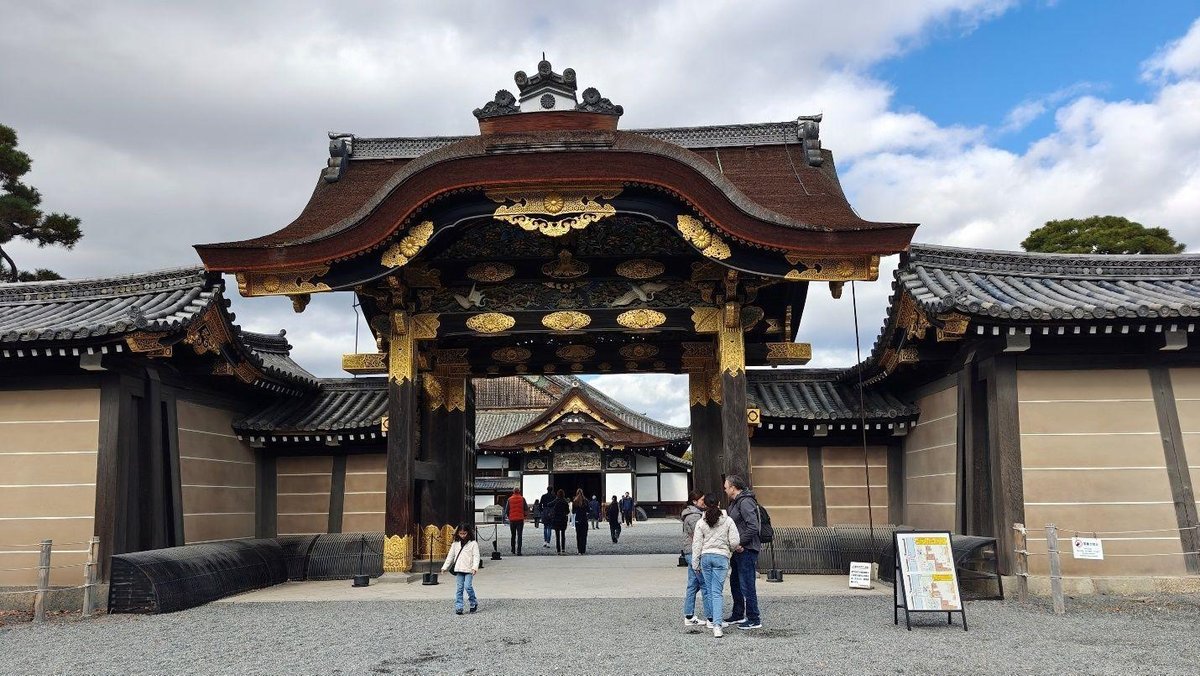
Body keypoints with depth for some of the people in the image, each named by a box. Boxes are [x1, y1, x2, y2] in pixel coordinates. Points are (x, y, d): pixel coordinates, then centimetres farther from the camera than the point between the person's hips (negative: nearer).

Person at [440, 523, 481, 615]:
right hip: (459, 569, 4)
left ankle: (474, 603, 8)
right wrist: (445, 567, 12)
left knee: (468, 586, -14)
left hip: (469, 569, -4)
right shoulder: (455, 544, 13)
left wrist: (475, 567, -19)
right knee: (459, 588, 1)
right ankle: (458, 607, 5)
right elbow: (450, 556, 18)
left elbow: (476, 556, -5)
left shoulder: (473, 544, 0)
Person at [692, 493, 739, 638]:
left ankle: (711, 619, 25)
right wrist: (729, 549, 19)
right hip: (721, 557, -1)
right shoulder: (728, 521, -2)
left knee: (708, 590, 14)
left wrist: (695, 564, 8)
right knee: (717, 592, -4)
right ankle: (717, 624, -15)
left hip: (705, 556, 1)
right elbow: (734, 541, -4)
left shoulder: (701, 523, 0)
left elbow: (697, 544, 2)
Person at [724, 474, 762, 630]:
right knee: (735, 583, 19)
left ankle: (754, 620, 3)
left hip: (746, 550, -11)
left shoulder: (745, 502, -17)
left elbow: (753, 527, -25)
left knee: (747, 586, -5)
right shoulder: (735, 502, 15)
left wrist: (740, 543, -20)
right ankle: (738, 615, 32)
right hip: (738, 550, 11)